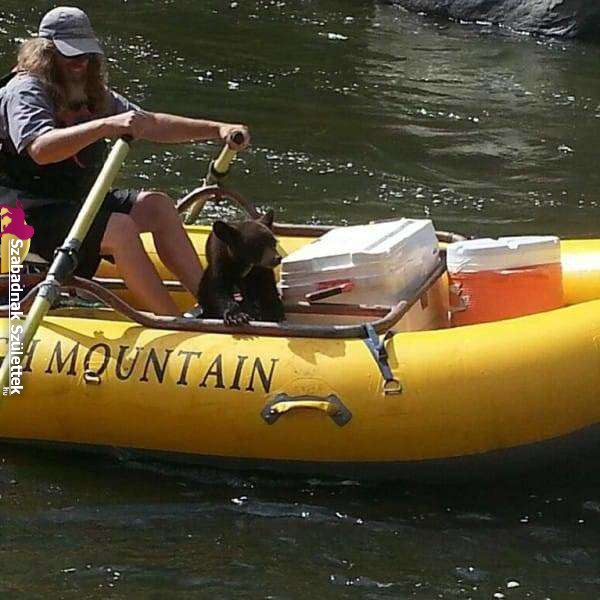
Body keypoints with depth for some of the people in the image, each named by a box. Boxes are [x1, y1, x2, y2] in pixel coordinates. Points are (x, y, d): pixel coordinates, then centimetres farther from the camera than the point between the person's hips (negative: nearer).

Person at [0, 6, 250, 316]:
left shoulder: (93, 94, 13)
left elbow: (151, 124, 13)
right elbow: (41, 149, -35)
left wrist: (218, 129, 1)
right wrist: (107, 126, -44)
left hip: (76, 201, 9)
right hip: (27, 210, -9)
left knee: (157, 205, -4)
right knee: (120, 228, -26)